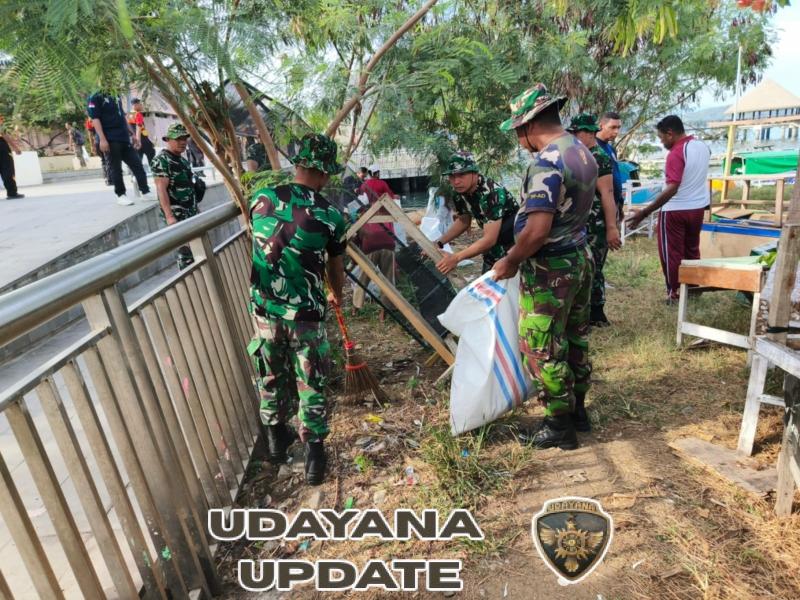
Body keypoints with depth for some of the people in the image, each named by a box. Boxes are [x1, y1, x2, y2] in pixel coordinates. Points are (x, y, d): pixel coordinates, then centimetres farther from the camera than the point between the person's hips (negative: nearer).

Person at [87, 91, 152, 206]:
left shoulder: (116, 97, 18)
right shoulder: (96, 98, -4)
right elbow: (95, 119, -11)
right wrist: (102, 139, -20)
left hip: (124, 138, 7)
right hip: (110, 140, -7)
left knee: (137, 164, 4)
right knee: (115, 168, -1)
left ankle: (146, 192, 9)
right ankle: (120, 195, 7)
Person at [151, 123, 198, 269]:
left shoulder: (183, 160, 16)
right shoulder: (161, 160, -10)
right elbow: (161, 189, -17)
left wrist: (196, 210, 20)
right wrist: (169, 216, -24)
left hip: (190, 213, 8)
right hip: (177, 215, -8)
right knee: (186, 251, -9)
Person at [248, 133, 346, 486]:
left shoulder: (262, 199, -1)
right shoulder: (330, 216, -9)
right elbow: (335, 269, 6)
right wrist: (336, 295, 27)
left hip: (263, 307, 4)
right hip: (305, 312, -3)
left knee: (271, 375, 21)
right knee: (310, 384, 10)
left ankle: (276, 439, 39)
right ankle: (314, 454, 19)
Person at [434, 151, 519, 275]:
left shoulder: (492, 193, -32)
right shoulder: (460, 192, -9)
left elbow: (490, 239, -36)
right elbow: (463, 221, 7)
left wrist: (456, 257, -44)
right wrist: (439, 243, -6)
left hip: (515, 242, -7)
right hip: (495, 244, 7)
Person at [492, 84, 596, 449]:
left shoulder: (546, 163, -21)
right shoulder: (583, 153, 9)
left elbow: (537, 230, -28)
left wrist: (509, 262, -13)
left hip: (549, 269, -10)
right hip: (580, 259, 10)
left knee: (542, 349, 2)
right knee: (574, 339, 19)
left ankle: (559, 426, 14)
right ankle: (576, 408, 34)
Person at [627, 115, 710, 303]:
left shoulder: (676, 153, -23)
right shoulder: (702, 146, 4)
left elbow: (672, 188, -32)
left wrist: (645, 212, -35)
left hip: (675, 210, -8)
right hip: (698, 207, 8)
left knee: (671, 252, 4)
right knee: (692, 249, 19)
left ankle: (673, 292, 10)